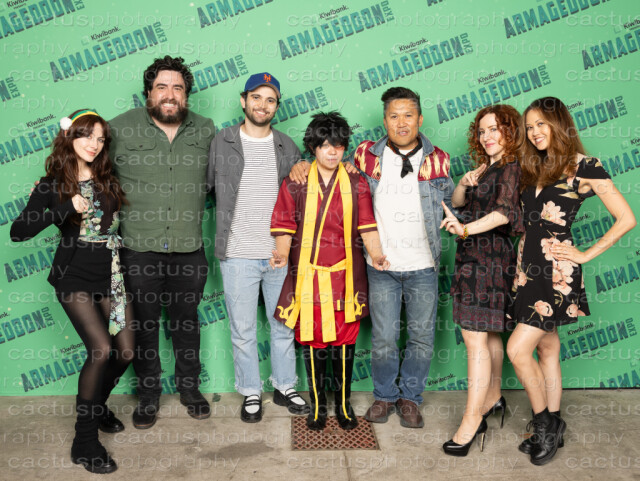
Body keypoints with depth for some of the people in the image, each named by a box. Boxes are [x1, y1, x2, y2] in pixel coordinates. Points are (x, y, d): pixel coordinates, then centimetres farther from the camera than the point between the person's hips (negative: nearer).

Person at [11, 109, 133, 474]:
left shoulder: (109, 179, 6)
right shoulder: (53, 186, -4)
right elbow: (18, 232, -13)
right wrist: (67, 209, -21)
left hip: (111, 275, 4)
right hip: (75, 277, -4)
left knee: (126, 351, 1)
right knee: (101, 350, -17)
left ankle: (96, 404, 32)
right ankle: (85, 440, 0)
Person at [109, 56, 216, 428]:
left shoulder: (206, 131, 5)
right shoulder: (121, 129, -2)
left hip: (189, 251, 2)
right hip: (139, 249, -1)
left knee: (187, 323, 16)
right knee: (144, 326, 11)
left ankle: (190, 388, 35)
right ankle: (149, 395, 30)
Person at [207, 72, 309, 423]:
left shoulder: (287, 147, 8)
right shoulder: (221, 143, 1)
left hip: (281, 253, 2)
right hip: (238, 255, -2)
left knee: (283, 325, 13)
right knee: (243, 330, 8)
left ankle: (284, 387, 32)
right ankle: (251, 393, 26)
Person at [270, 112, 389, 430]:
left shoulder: (356, 183, 7)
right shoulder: (295, 183, 5)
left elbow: (367, 225, 3)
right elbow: (285, 226, 4)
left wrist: (376, 254, -13)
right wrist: (282, 253, -14)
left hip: (345, 273, 1)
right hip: (308, 275, 0)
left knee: (344, 340, 7)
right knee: (312, 341, 6)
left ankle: (343, 404, 24)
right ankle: (317, 405, 23)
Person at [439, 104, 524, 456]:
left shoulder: (510, 169, -11)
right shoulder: (486, 168, 17)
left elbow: (504, 212, -27)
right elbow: (456, 202, 16)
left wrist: (466, 228, -41)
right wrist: (465, 182, -4)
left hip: (489, 259, -9)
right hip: (474, 256, 9)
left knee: (476, 337, -9)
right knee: (488, 332, 17)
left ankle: (471, 422, -3)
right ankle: (493, 398, 32)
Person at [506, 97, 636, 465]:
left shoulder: (584, 167, -7)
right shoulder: (533, 169, 14)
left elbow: (626, 219, -9)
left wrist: (586, 255, -9)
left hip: (557, 272, -7)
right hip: (529, 268, 7)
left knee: (518, 349, -10)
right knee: (547, 349, 14)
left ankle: (546, 424, 11)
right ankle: (552, 427, 26)